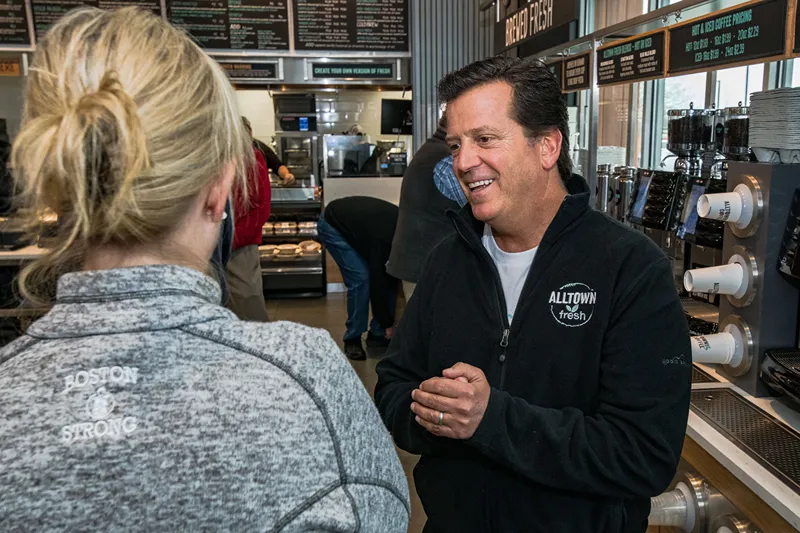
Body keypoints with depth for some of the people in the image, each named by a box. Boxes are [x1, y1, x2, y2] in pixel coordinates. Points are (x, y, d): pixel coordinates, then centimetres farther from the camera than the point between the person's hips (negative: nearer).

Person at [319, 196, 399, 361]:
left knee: (389, 274, -3)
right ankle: (352, 339, -5)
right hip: (333, 225, -8)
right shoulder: (383, 239, -37)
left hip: (358, 221, 8)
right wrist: (388, 323, -16)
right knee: (360, 277, -20)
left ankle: (378, 333, 7)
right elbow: (377, 281, -28)